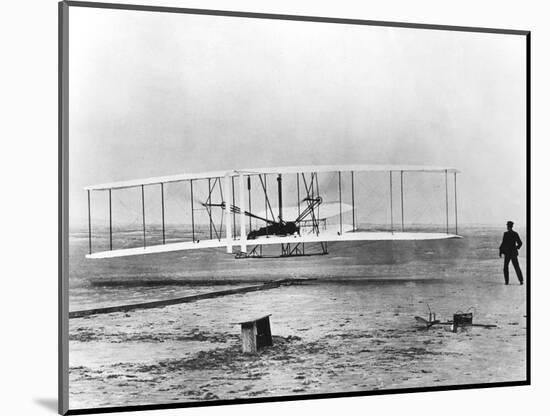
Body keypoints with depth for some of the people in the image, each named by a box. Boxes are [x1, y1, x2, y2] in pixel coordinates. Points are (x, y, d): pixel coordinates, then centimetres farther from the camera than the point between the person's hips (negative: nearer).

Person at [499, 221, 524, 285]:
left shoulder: (506, 234, -12)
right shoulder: (516, 234, 4)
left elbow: (503, 244, -14)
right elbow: (520, 243, 9)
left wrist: (500, 251, -5)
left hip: (507, 253, -4)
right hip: (514, 253, 4)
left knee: (506, 267, 9)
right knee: (517, 267, 9)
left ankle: (506, 281, 5)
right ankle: (521, 280, -1)